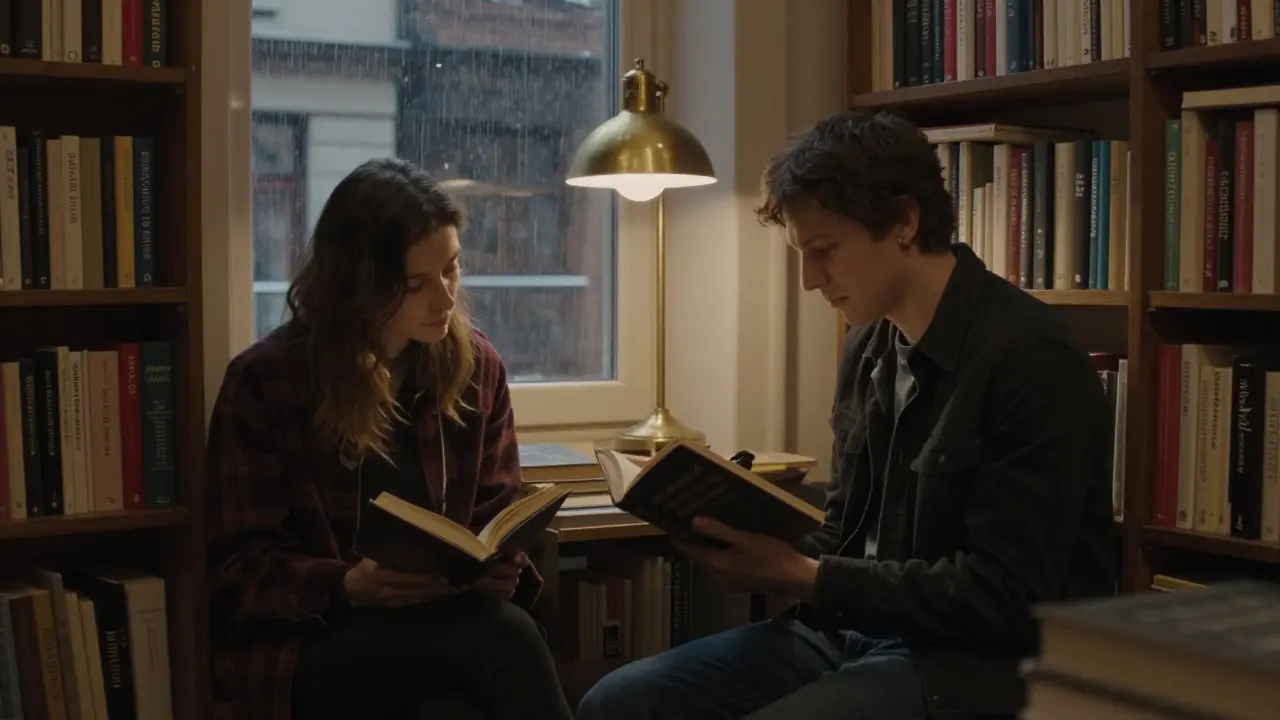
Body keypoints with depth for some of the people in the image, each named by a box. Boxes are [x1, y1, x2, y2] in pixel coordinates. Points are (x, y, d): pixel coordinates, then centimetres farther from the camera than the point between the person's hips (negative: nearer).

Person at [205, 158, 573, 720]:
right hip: (307, 646, -4)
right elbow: (235, 568, -6)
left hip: (443, 623, 4)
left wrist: (500, 568, -12)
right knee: (503, 637, -33)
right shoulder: (264, 381, -5)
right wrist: (347, 588, -23)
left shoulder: (476, 365, 7)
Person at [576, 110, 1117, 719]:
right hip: (852, 629, 8)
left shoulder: (1031, 360, -16)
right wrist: (753, 550, -5)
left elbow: (1007, 598, -19)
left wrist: (805, 577, -18)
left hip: (972, 663, -8)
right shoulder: (868, 347, 9)